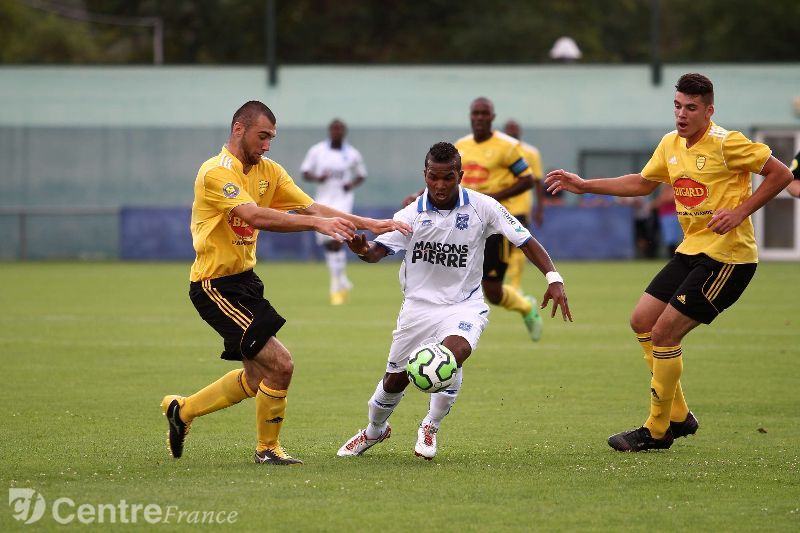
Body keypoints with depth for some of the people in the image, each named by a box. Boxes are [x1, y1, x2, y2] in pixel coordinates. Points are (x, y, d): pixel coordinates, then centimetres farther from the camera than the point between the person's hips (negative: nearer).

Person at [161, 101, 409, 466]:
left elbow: (312, 207, 4)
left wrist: (370, 225, -7)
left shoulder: (269, 171, 8)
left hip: (244, 279, 10)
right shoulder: (216, 172, -19)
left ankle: (182, 410, 35)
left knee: (256, 378, 17)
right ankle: (268, 449, 5)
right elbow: (255, 216, -33)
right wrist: (316, 223, -40)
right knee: (280, 365, -14)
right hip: (216, 285, -10)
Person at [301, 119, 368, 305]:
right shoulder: (317, 151, 2)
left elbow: (361, 175, 14)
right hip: (323, 199, 3)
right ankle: (343, 282, 22)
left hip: (342, 199, -3)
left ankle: (336, 286, -12)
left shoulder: (352, 154, 1)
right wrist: (317, 178, -16)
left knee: (336, 240, -19)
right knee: (327, 243, 5)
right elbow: (305, 173, 5)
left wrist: (352, 185, -7)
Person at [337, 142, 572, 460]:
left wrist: (553, 278, -16)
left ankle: (430, 428, -7)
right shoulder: (412, 214, -9)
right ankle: (374, 431, 42)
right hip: (419, 305, 2)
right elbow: (380, 249, -19)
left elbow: (524, 241, -5)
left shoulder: (482, 207, -10)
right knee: (396, 378, 10)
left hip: (465, 305, -2)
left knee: (453, 354, -32)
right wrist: (364, 250, -43)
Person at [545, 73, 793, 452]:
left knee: (664, 332, -11)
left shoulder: (725, 143, -14)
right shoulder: (670, 144, 9)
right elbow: (642, 183, 26)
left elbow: (781, 174, -12)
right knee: (642, 321, 9)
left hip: (727, 256, -9)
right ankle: (678, 417, 20)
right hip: (691, 250, 9)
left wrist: (740, 212, -19)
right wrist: (584, 186, 21)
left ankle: (656, 431, 2)